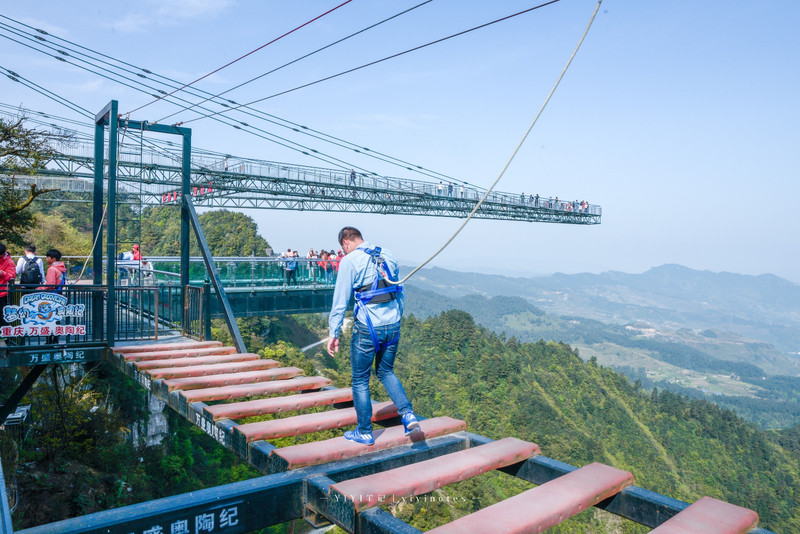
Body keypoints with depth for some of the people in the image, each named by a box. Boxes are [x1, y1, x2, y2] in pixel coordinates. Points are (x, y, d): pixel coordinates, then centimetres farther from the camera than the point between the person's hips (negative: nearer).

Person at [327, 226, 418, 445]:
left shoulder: (350, 261, -8)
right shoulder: (387, 255, 10)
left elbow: (340, 300, -10)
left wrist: (333, 333, -5)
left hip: (368, 328, -6)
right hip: (393, 325, 6)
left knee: (360, 380, 10)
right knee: (386, 372, 24)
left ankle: (364, 432, 20)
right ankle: (407, 413, 7)